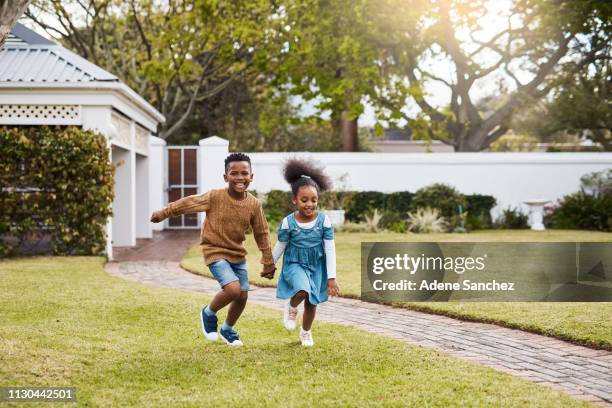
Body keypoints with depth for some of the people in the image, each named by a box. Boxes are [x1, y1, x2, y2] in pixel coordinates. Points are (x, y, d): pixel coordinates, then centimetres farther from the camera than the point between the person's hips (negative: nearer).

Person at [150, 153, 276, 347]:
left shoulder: (254, 205, -7)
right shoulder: (215, 197, -18)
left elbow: (262, 234, 4)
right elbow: (188, 203, -6)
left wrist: (268, 263, 8)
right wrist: (163, 213, 4)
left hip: (238, 254, 5)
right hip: (215, 251, -5)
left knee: (243, 296, 4)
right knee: (233, 289, -22)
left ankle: (228, 329, 33)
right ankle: (209, 313, 8)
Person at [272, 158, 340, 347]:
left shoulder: (324, 221, -15)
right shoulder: (288, 223, -17)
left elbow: (330, 250, -10)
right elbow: (280, 247, 0)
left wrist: (331, 278, -10)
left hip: (316, 266, 2)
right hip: (294, 265, -2)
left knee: (312, 302, 11)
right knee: (303, 290, -30)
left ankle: (306, 332, 39)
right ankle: (291, 307, 7)